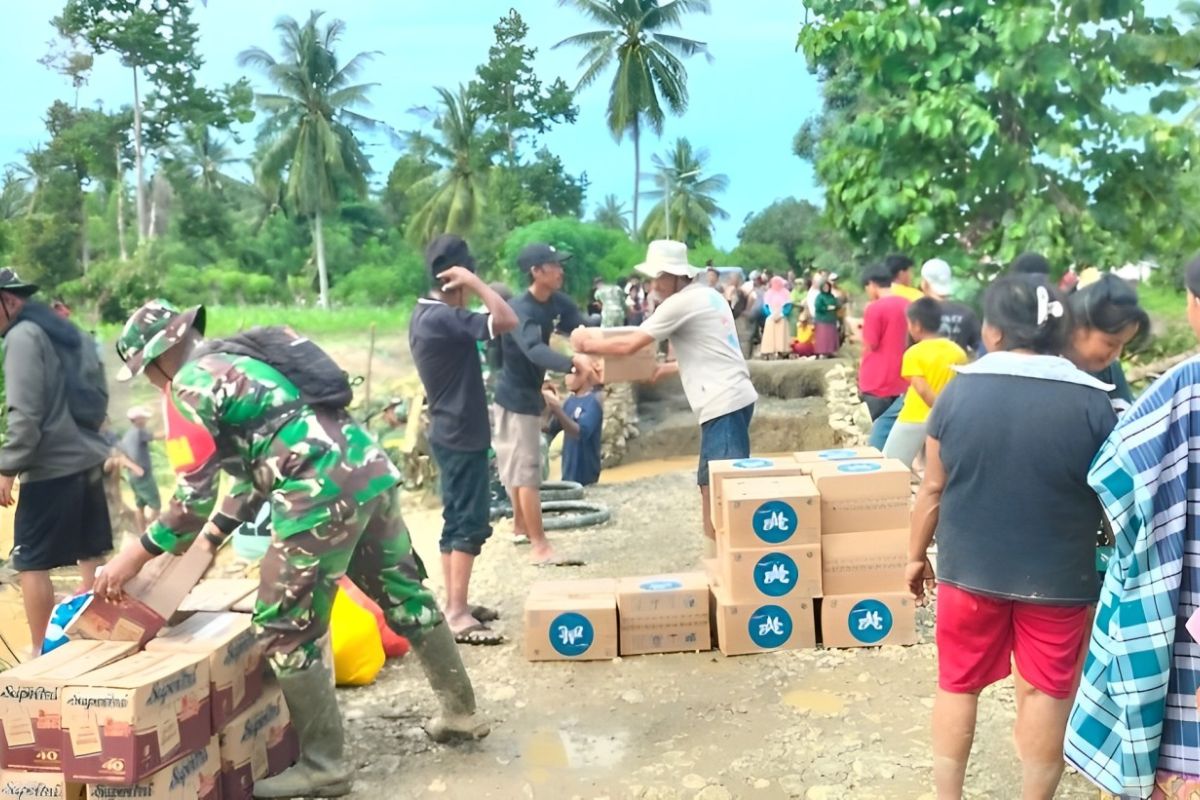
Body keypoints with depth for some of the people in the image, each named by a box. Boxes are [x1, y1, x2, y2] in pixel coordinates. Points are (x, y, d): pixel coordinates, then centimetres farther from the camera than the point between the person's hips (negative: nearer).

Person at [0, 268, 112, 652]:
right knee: (91, 556, 12)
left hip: (52, 467, -9)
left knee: (32, 564, -2)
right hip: (87, 458, 9)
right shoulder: (65, 331, 16)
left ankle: (41, 653, 2)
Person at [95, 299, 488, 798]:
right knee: (405, 594, 21)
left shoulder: (187, 386, 0)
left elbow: (194, 495, -4)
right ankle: (460, 711, 35)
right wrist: (213, 535, 33)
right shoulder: (239, 360, 26)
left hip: (323, 493, -9)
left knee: (285, 629, 4)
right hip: (369, 469, 9)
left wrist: (137, 555, 6)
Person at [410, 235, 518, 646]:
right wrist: (473, 282, -23)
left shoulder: (426, 313, 9)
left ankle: (456, 604, 22)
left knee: (457, 520, 14)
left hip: (451, 431, 10)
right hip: (462, 435, -10)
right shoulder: (444, 318, -22)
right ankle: (457, 616, -4)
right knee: (470, 523, -7)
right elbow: (507, 321, -30)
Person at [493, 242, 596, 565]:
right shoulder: (521, 310, -28)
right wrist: (574, 362, -59)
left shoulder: (558, 303, -2)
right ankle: (540, 547, -6)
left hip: (528, 394, 9)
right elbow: (534, 350, -44)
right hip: (515, 397, -9)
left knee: (519, 467, 21)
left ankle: (520, 528, 36)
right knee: (527, 471, -8)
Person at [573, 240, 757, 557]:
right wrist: (668, 367, 32)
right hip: (731, 398, 10)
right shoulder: (708, 295, 18)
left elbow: (628, 345, -12)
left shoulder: (681, 303, -11)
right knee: (711, 484, 15)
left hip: (724, 402, -10)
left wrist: (587, 344, 3)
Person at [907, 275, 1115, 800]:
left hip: (970, 567, 1)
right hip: (1057, 575, -1)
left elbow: (933, 488, -2)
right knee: (1047, 692, 15)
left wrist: (917, 555, 11)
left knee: (958, 685, 17)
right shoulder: (1091, 402, -12)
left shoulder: (959, 391, -8)